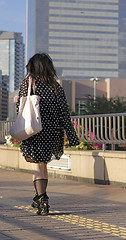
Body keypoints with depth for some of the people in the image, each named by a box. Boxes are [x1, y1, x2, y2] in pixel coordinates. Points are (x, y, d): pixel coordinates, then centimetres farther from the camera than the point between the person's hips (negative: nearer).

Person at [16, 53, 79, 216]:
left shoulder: (28, 82, -4)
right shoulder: (56, 86, 4)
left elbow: (20, 106, -5)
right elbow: (64, 112, 1)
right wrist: (72, 137, 3)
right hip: (52, 131, 4)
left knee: (37, 167, 1)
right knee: (43, 164, 19)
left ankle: (42, 202, -7)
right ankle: (40, 198, 28)